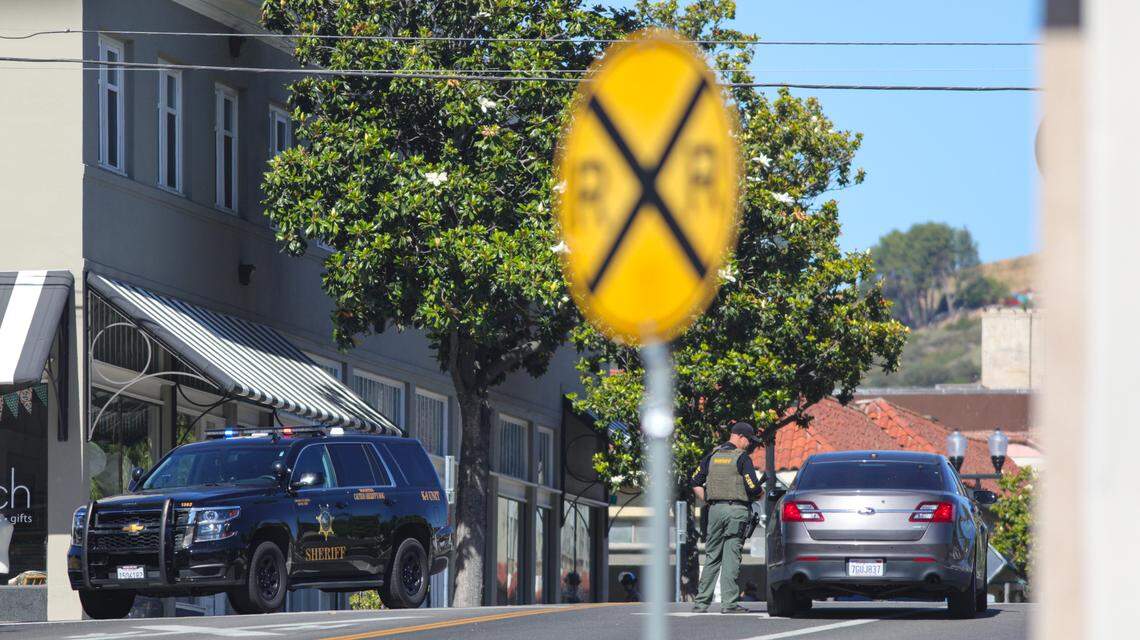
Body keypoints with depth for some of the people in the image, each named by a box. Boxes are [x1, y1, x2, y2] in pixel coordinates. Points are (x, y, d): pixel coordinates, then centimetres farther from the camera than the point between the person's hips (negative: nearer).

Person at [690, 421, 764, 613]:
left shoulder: (712, 456, 12)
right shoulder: (742, 457, -7)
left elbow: (695, 483, 11)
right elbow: (753, 488, -12)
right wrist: (761, 492, 9)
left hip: (715, 510, 5)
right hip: (737, 509, -5)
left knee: (712, 557, 11)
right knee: (731, 558, -4)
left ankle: (701, 603, 10)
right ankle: (729, 603, -7)